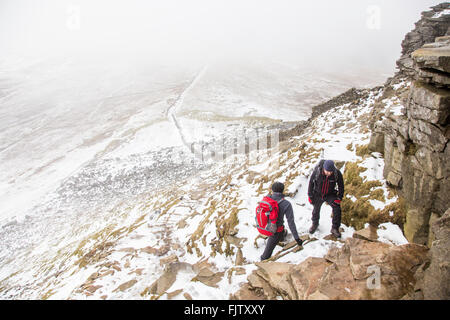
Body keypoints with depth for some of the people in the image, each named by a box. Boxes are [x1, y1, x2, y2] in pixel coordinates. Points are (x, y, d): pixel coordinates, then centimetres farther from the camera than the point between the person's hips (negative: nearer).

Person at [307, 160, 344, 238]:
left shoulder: (337, 173, -26)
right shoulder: (317, 171, -27)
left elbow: (341, 186, -8)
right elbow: (311, 182, -10)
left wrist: (339, 198, -13)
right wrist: (310, 196, -5)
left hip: (330, 195, 0)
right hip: (318, 195, 0)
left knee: (337, 208, -20)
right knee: (316, 210, 16)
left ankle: (335, 228, -3)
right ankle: (315, 224, 48)